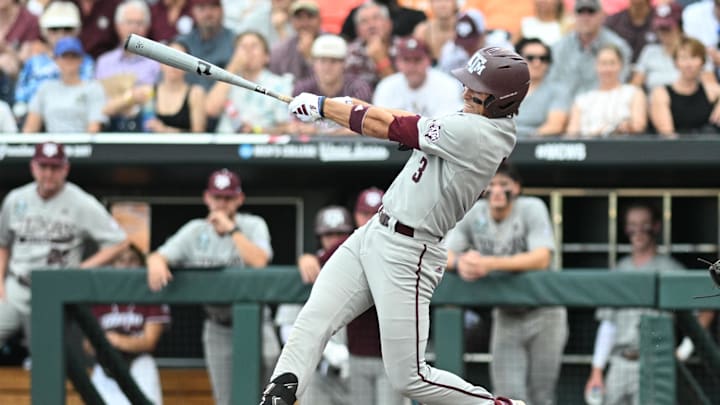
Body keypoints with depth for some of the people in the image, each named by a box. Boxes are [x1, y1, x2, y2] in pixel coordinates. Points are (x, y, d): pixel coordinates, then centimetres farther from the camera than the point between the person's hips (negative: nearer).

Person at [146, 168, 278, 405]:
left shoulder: (253, 226, -5)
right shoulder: (195, 231, 3)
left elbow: (259, 261, -23)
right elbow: (158, 257, -4)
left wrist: (231, 229, -21)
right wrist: (157, 264, -28)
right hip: (217, 329, 3)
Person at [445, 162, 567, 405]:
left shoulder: (532, 209, -12)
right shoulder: (473, 214, -1)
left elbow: (542, 259, -26)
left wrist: (490, 264, -36)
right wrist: (459, 262, -30)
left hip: (543, 316, -3)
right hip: (506, 318, 3)